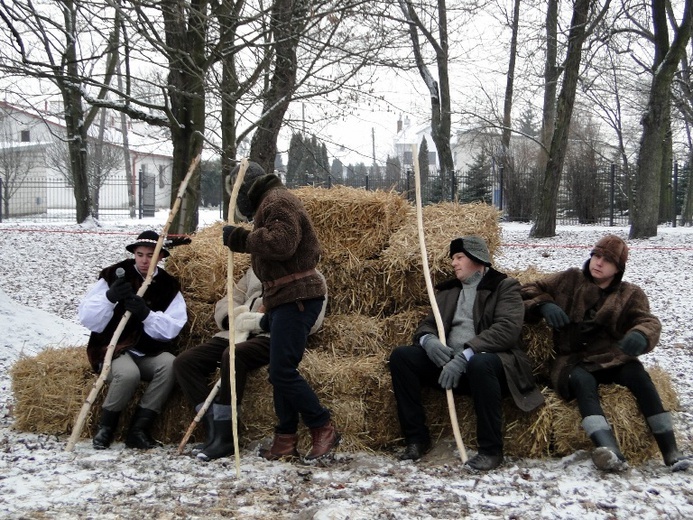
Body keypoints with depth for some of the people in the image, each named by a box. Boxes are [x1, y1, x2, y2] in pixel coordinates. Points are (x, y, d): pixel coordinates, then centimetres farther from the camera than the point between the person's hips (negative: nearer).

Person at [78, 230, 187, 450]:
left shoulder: (169, 286, 4)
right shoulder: (113, 276, -2)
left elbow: (172, 328, -8)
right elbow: (87, 319, -7)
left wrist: (146, 314, -25)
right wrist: (110, 297, -25)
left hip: (149, 354, 3)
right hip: (113, 349, -3)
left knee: (169, 364, -29)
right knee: (128, 373, -34)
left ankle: (138, 429, -20)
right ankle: (105, 427, -9)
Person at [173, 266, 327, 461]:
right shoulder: (254, 271, 29)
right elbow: (224, 304, 22)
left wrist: (260, 320, -12)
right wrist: (238, 317, -3)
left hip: (273, 337, -6)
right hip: (237, 333, 7)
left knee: (233, 355, -36)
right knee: (183, 362, -15)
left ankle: (224, 437, -26)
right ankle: (214, 431, -17)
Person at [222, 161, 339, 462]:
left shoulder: (276, 200, -8)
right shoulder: (269, 202, 26)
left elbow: (281, 243, -24)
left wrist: (240, 238, -16)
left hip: (296, 298, -11)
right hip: (287, 298, 11)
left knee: (282, 371, -13)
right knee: (281, 372, 10)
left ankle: (324, 430, -3)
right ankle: (285, 441, 14)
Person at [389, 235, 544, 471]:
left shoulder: (505, 287, 2)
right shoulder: (448, 290, 20)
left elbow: (507, 329, -14)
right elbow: (426, 325, 16)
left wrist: (465, 356, -26)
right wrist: (428, 340, -12)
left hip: (485, 359, -5)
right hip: (447, 362, 6)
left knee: (480, 363, -40)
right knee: (400, 355, -14)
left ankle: (491, 450, -26)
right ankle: (416, 438, -9)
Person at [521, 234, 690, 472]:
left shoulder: (630, 294, 14)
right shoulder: (569, 280, 13)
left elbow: (648, 321, -4)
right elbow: (528, 291, 11)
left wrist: (641, 335, -29)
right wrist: (544, 305, -12)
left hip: (609, 357, 2)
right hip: (572, 360, -1)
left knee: (637, 374, -31)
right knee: (583, 381, -36)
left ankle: (670, 450, -30)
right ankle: (609, 450, -59)